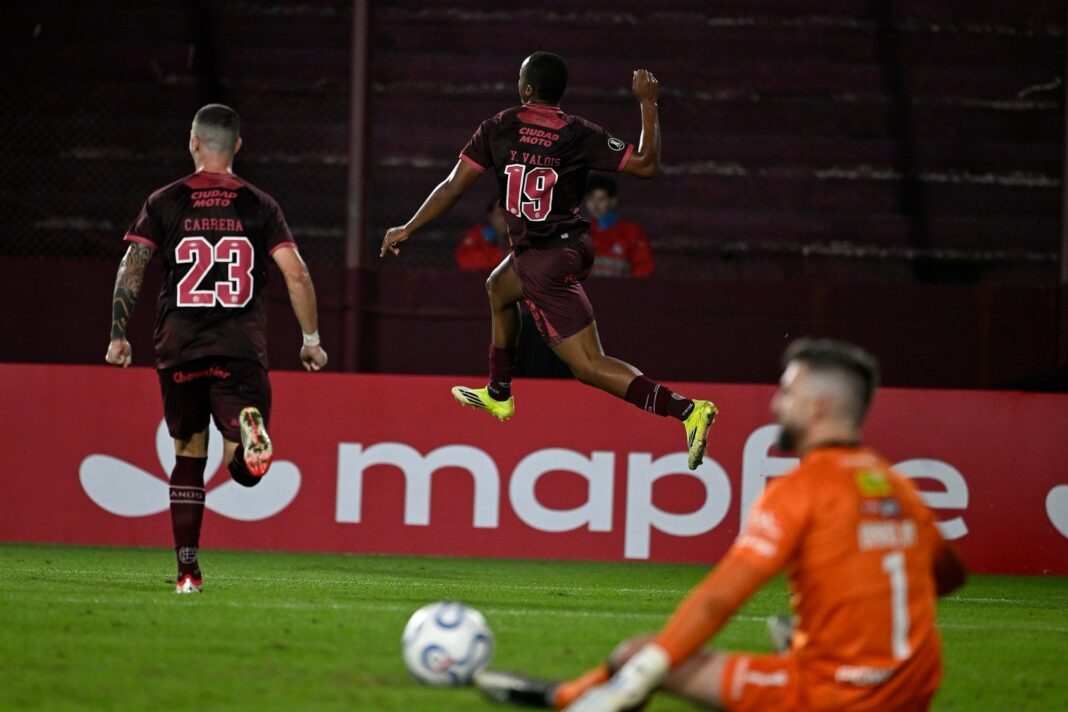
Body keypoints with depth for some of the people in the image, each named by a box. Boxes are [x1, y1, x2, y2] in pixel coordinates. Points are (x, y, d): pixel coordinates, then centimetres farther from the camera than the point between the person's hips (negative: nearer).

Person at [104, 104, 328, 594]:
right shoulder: (259, 205, 7)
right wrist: (311, 340, 9)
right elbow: (296, 273, 0)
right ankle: (248, 430, -42)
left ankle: (187, 571, 11)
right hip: (241, 350, -1)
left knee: (188, 457, 14)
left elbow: (130, 271, -1)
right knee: (244, 471, -6)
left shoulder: (164, 203, 6)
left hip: (179, 350, 1)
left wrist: (118, 336, 5)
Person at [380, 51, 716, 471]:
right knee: (499, 289, 35)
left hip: (543, 261, -6)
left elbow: (454, 186, -9)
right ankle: (498, 395, 51)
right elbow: (646, 165, -11)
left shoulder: (499, 129, -12)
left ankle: (685, 408, -21)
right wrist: (648, 104, 0)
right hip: (574, 243, 6)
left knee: (589, 365, -6)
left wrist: (408, 229, 3)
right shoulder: (580, 135, -8)